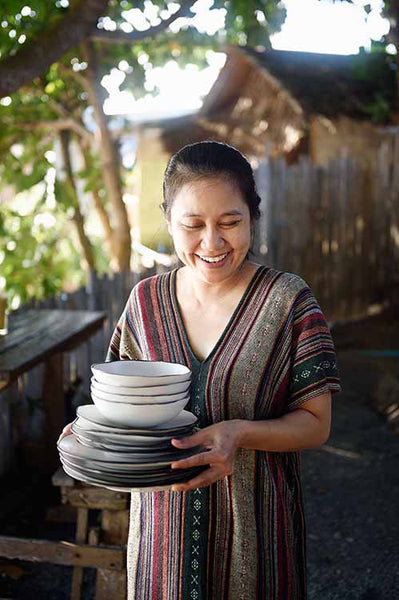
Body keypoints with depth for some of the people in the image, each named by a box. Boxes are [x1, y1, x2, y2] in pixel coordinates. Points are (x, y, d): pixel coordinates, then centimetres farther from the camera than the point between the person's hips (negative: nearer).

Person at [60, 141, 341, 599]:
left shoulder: (288, 299, -11)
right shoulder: (146, 300, -1)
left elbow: (315, 423, -10)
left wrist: (240, 433, -27)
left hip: (253, 523, -2)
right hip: (163, 522, 3)